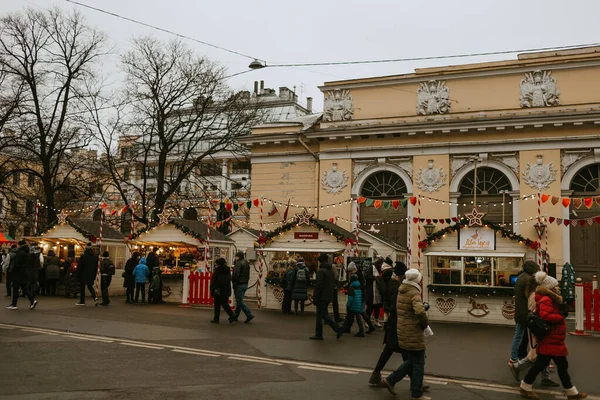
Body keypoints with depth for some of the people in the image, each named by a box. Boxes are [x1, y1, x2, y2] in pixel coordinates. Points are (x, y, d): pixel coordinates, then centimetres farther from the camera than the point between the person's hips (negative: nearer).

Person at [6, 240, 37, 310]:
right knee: (25, 288, 11)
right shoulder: (28, 254, 10)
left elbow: (16, 264, -17)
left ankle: (14, 304, 8)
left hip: (19, 273, -8)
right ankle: (32, 300, -2)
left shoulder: (20, 253, -16)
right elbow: (29, 264, 14)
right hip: (26, 273, 8)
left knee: (15, 289, 2)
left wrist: (13, 272, -6)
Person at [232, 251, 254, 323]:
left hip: (239, 285, -9)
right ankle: (236, 316, 21)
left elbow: (236, 274, -21)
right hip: (245, 284, 9)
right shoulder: (246, 263, 15)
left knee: (240, 301, -6)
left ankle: (249, 315, -13)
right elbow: (248, 275, 17)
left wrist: (232, 279, -5)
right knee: (239, 300, 15)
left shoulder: (238, 263, -14)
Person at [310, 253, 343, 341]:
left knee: (319, 316, 2)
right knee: (324, 314, 17)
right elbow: (333, 285, 17)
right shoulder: (331, 272, 13)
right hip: (329, 297, 8)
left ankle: (318, 335, 9)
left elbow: (318, 286, -18)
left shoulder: (321, 271, -14)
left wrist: (315, 298, -14)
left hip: (322, 297, -8)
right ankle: (338, 329, 10)